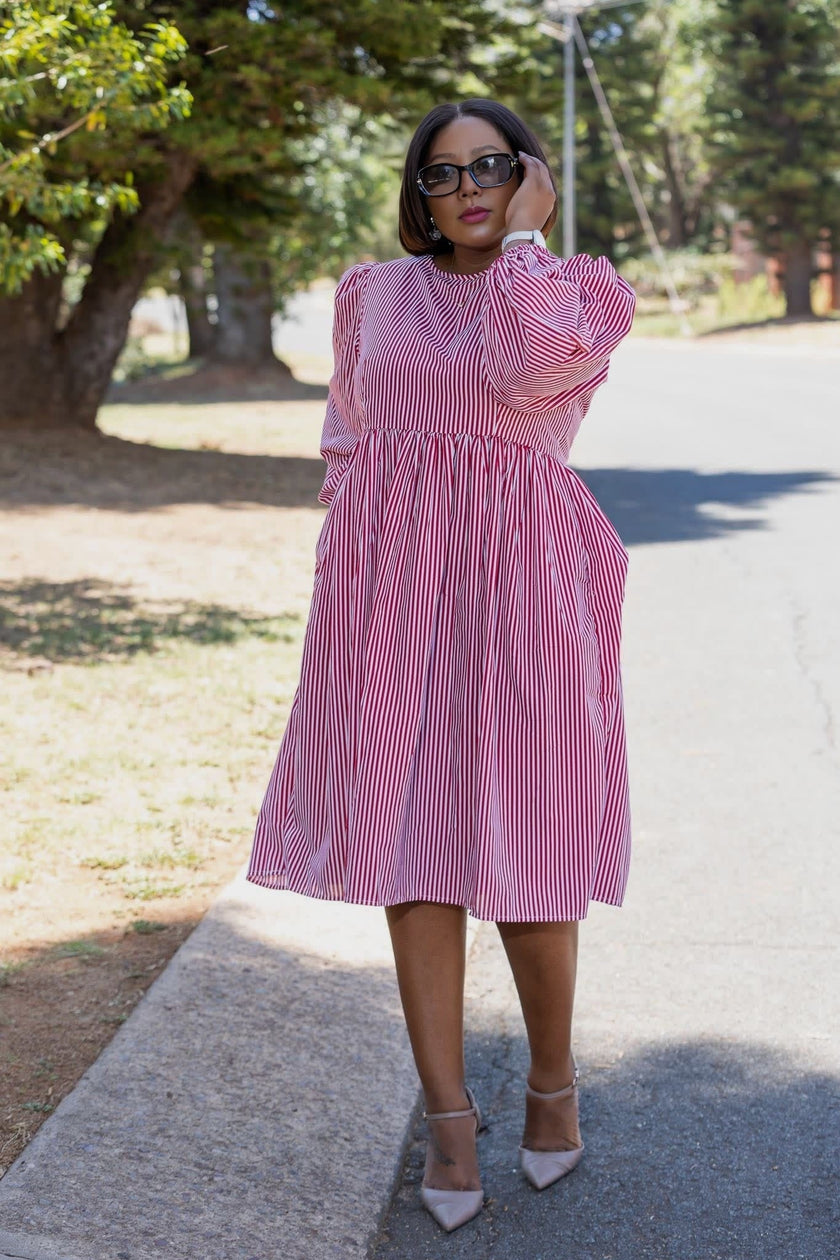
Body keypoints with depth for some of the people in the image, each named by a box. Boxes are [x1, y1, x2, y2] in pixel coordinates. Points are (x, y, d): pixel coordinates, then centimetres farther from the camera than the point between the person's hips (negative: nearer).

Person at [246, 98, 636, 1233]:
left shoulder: (586, 291, 4)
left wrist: (526, 235, -5)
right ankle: (448, 1110, 13)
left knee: (514, 843, 0)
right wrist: (348, 579, 9)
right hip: (390, 587, 3)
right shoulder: (373, 294, 13)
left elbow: (529, 370, -17)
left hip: (515, 584, -3)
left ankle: (553, 1079, 24)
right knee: (409, 847, 2)